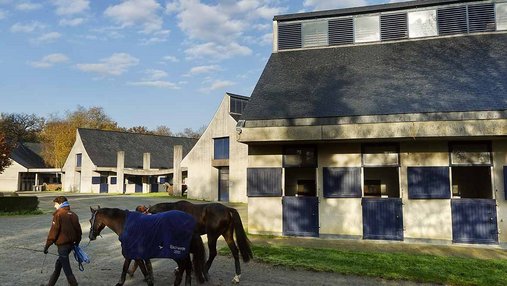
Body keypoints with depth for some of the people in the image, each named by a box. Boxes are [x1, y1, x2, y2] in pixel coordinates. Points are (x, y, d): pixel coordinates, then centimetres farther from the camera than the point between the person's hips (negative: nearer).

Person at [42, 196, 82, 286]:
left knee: (66, 267, -1)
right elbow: (78, 230, 11)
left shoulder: (58, 214, -11)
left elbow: (53, 231, -14)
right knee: (58, 264, 22)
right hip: (71, 243, 8)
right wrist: (77, 243, 21)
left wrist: (47, 245, -7)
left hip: (62, 245, -8)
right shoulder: (73, 214, 8)